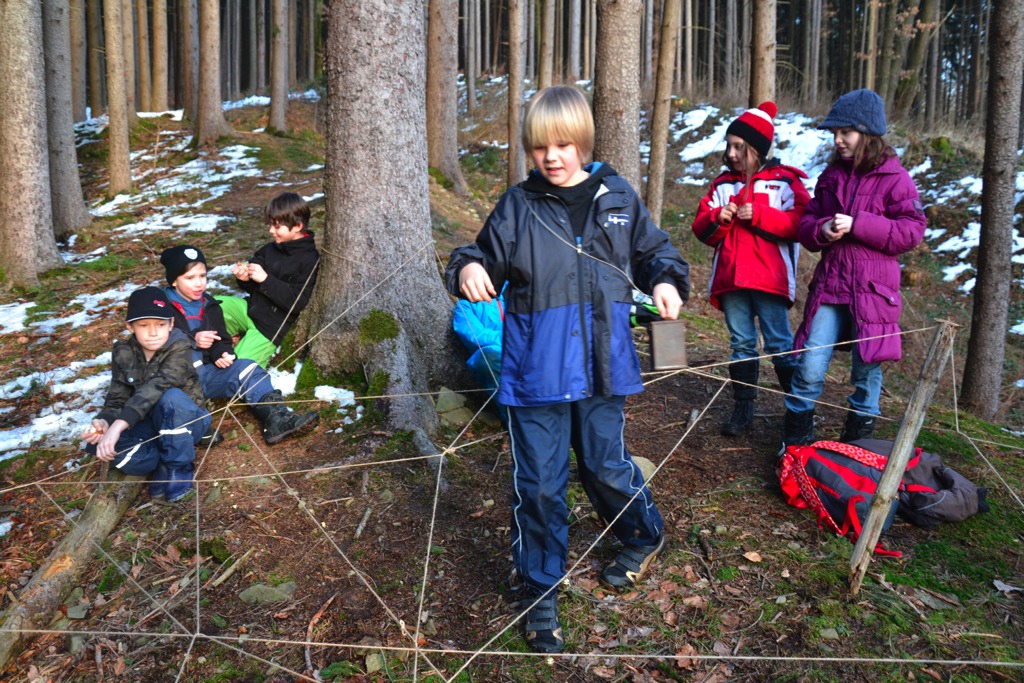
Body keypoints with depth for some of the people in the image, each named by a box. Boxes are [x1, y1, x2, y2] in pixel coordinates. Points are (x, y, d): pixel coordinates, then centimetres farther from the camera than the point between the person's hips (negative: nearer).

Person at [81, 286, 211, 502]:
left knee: (172, 397, -38)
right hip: (149, 423, 4)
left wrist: (118, 426, -48)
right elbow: (117, 399, -5)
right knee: (98, 443, -25)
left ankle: (178, 467, -17)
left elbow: (155, 388, -36)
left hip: (186, 419, -3)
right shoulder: (123, 352, -4)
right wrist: (104, 421, -29)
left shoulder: (179, 348, -21)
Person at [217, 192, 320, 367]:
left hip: (269, 327, -7)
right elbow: (255, 288, 11)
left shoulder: (310, 260, -17)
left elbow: (297, 302, -23)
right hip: (250, 307, 7)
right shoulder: (270, 249, 4)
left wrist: (265, 279, -27)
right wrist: (245, 279, -13)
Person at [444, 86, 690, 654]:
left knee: (605, 466, 15)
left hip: (601, 367, 1)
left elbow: (652, 250, 14)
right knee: (539, 484, 6)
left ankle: (644, 536, 48)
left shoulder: (617, 198, 4)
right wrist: (468, 270, -21)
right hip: (536, 370, -1)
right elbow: (487, 256, 2)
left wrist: (666, 281, -6)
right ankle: (541, 596, 25)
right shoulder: (518, 205, -1)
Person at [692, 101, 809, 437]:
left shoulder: (785, 180, 1)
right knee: (741, 344, 11)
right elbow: (702, 229, 11)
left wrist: (758, 216, -16)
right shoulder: (722, 184, 13)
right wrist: (716, 218, -10)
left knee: (780, 344, 1)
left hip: (769, 279, -4)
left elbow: (800, 222, -10)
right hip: (730, 279, 4)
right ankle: (743, 407, 20)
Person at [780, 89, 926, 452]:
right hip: (828, 289, 3)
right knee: (809, 369, -1)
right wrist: (821, 230, -11)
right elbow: (805, 224, 12)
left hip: (872, 292, -3)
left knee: (867, 371, 9)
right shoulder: (832, 175, 9)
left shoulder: (895, 178, -3)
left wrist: (856, 224, -18)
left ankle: (858, 441, 28)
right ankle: (794, 441, 14)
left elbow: (911, 231, -9)